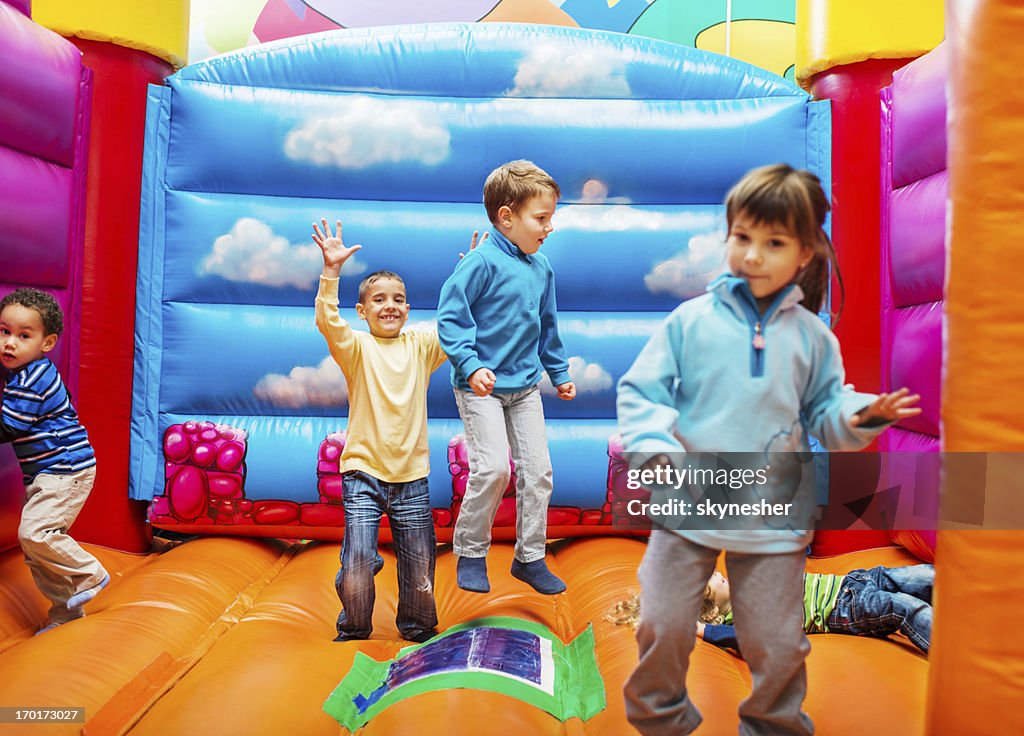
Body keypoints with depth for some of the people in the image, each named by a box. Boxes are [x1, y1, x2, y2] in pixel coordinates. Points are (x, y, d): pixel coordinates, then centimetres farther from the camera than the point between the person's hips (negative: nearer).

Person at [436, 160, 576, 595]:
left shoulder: (542, 269, 7)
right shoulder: (483, 262, -14)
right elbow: (450, 317, -16)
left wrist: (559, 374, 22)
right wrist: (471, 366, -26)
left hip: (525, 386, 7)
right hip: (480, 387, -7)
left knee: (537, 469, 6)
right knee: (493, 466, -14)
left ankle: (530, 557, 21)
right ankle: (470, 553, 9)